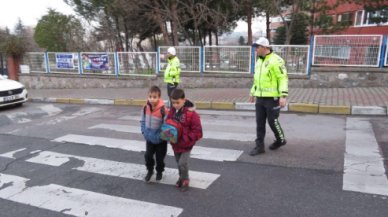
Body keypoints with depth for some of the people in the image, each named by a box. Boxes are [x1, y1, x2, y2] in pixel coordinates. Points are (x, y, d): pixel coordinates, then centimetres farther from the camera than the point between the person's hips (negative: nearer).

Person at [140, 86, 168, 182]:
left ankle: (159, 172, 38)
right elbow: (143, 121, 4)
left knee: (160, 157, 13)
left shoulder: (163, 110, -25)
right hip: (149, 138, 3)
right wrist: (144, 132, -1)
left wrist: (160, 136, -19)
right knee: (148, 156, 10)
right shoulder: (145, 108, -10)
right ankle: (150, 171, 35)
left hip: (160, 140, -3)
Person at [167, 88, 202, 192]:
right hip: (175, 143, 6)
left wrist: (185, 139, -25)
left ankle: (185, 181, 18)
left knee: (182, 163, -8)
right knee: (178, 162, 20)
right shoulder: (172, 111, -5)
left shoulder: (191, 114, -23)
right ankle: (181, 177, 44)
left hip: (186, 144, -6)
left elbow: (197, 132, -20)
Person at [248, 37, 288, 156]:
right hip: (260, 97, 7)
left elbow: (283, 78, -15)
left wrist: (283, 96, -21)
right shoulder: (259, 61, 14)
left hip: (272, 98, -7)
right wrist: (253, 92, 24)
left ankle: (281, 140, 29)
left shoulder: (276, 60, -12)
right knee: (259, 123, 8)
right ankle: (259, 146, 16)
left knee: (272, 121, 4)